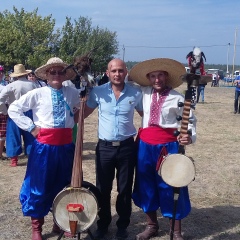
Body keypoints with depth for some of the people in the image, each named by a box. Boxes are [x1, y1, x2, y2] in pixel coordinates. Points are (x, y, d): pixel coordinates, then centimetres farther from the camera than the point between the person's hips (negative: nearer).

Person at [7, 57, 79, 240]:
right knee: (39, 186, 5)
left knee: (63, 184, 14)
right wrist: (31, 127, -7)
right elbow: (13, 109, -2)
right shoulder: (38, 93, -5)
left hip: (66, 145, 3)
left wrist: (76, 118, 1)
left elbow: (80, 114, 24)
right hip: (44, 146, -3)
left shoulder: (73, 93, 5)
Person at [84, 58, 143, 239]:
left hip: (127, 147, 0)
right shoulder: (98, 92, -3)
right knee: (103, 188, 10)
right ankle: (103, 224, 29)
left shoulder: (136, 93, -2)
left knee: (125, 189, 10)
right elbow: (84, 113, 6)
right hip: (105, 147, 0)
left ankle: (123, 225, 27)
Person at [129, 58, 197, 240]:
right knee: (146, 186, 13)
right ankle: (152, 225, 32)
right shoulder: (145, 93, 5)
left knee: (171, 187, 3)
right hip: (145, 144, 5)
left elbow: (190, 120, -2)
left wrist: (190, 136, -20)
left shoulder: (177, 98, -7)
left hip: (168, 146, -4)